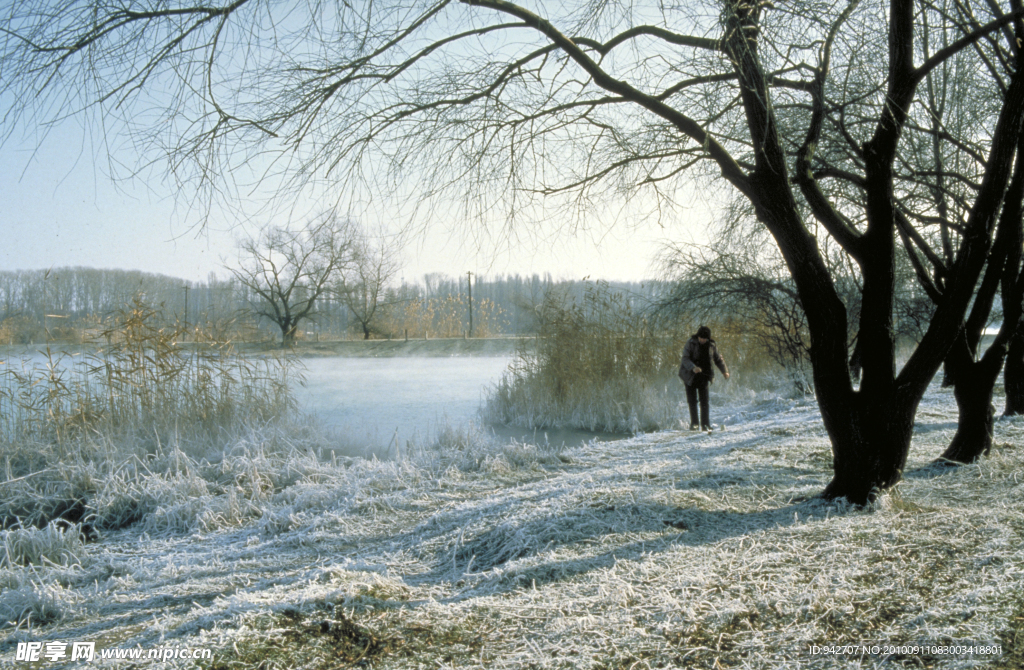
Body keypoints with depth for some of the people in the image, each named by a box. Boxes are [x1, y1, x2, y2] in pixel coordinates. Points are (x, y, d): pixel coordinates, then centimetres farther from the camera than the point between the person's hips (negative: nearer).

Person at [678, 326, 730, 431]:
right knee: (692, 401, 2)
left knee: (705, 401, -4)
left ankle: (705, 424, 1)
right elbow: (685, 358, -14)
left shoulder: (712, 346, 1)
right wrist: (693, 368, -32)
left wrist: (725, 371, 4)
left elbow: (718, 359, 15)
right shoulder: (691, 344, -7)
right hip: (690, 376, -1)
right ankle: (693, 423, 12)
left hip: (704, 376, 1)